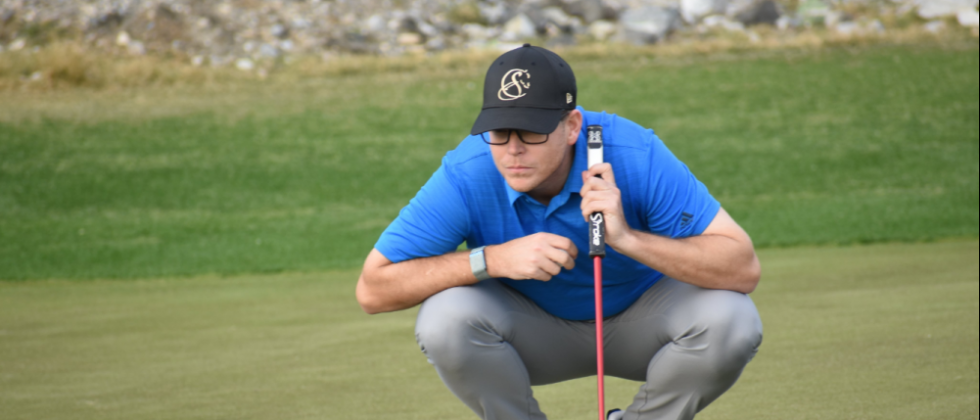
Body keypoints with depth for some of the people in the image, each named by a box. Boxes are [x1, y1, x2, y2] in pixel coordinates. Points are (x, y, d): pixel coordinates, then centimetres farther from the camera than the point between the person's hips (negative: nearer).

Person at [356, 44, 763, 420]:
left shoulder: (636, 156, -29)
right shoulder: (466, 176, -26)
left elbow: (744, 269, -32)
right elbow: (372, 289, -26)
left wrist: (627, 238, -44)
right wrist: (492, 259, -37)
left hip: (637, 320, 0)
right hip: (533, 332, 0)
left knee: (731, 318, -30)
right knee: (444, 318, -31)